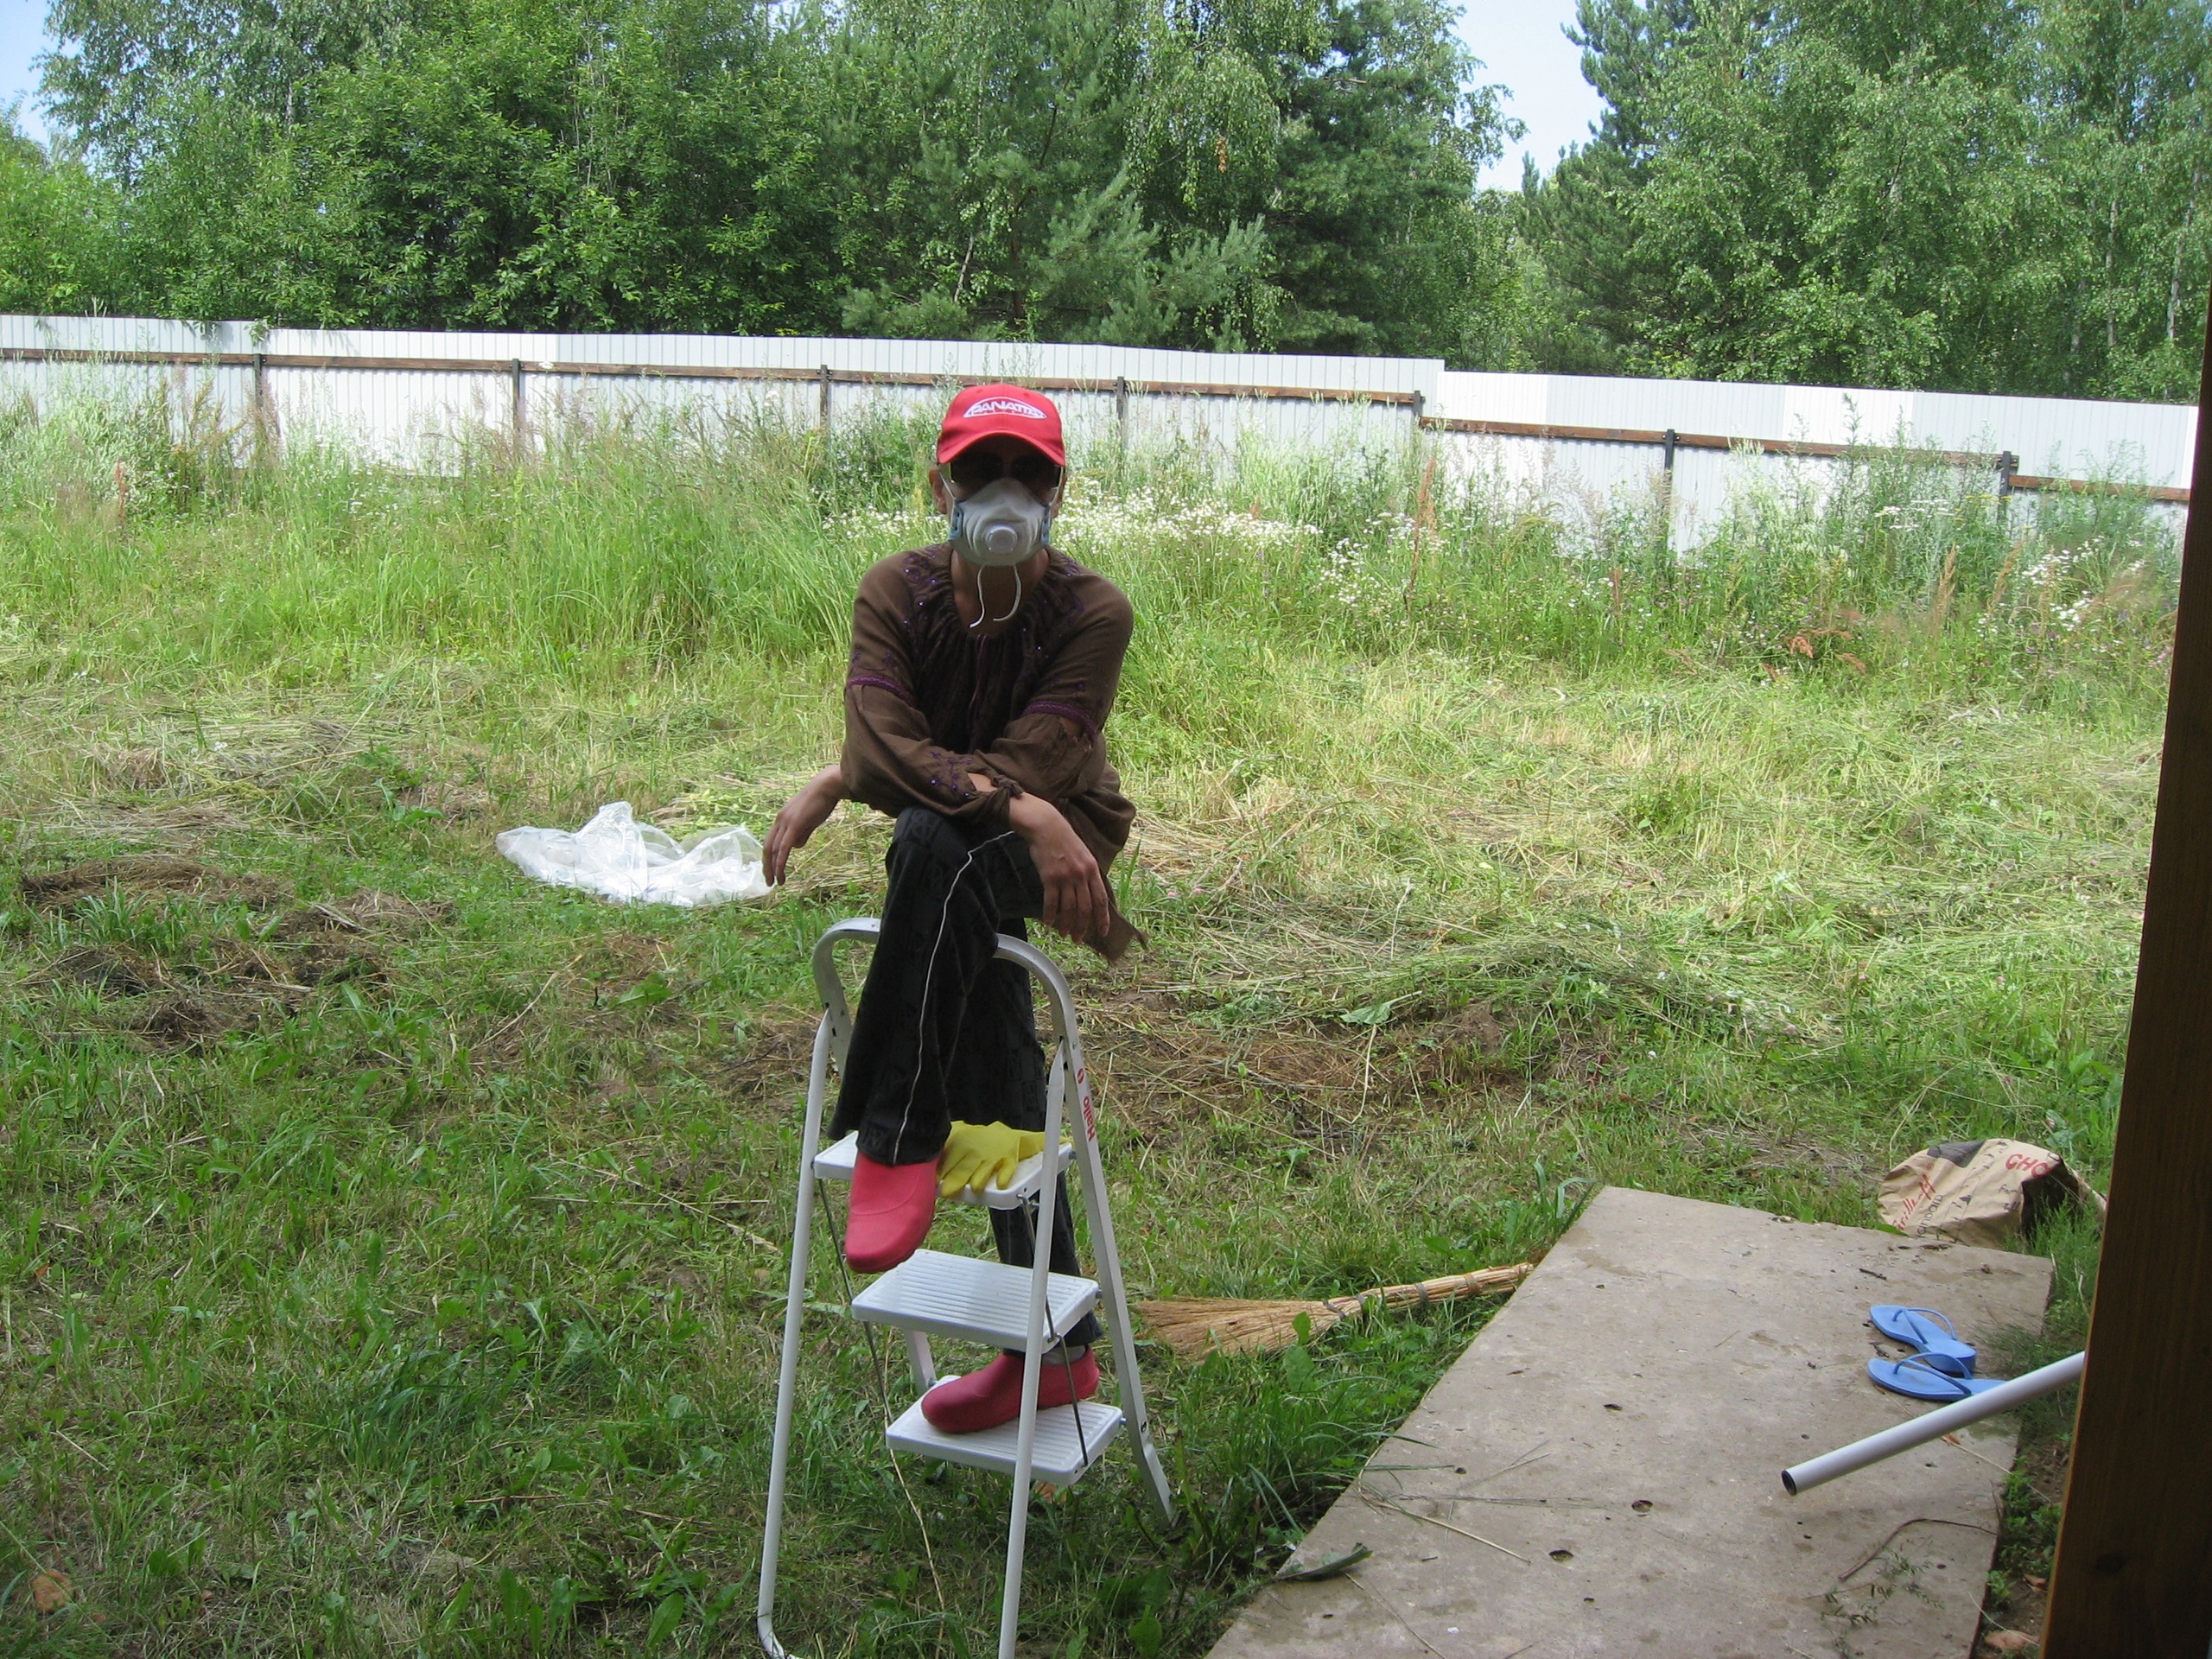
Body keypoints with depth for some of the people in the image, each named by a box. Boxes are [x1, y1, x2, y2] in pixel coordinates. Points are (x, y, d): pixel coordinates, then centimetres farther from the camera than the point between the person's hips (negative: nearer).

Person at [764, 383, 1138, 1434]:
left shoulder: (1092, 612, -18)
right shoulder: (898, 592, -10)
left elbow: (1028, 763, -26)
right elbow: (882, 746, -24)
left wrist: (838, 782, -25)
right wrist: (1017, 808, -39)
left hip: (1055, 846, -4)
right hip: (961, 874, 4)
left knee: (936, 844, -37)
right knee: (998, 1101, 10)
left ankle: (896, 1139, -28)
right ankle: (1057, 1348, 27)